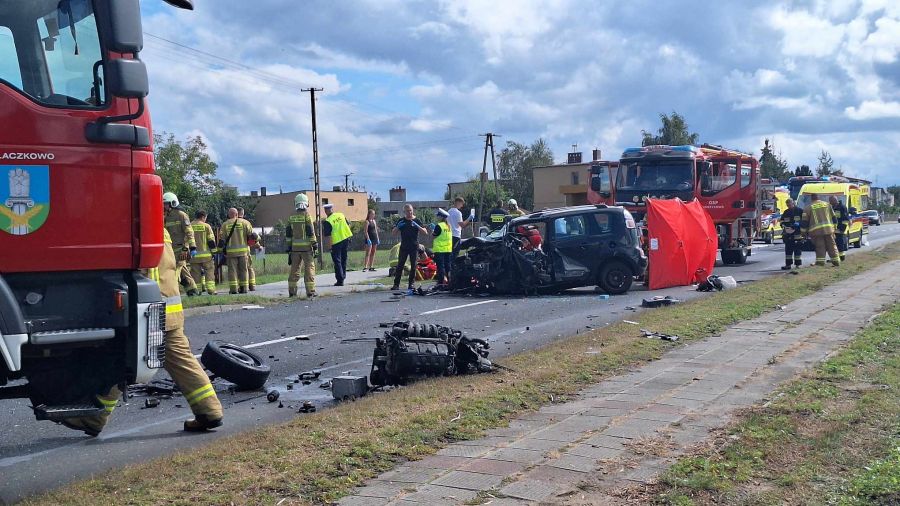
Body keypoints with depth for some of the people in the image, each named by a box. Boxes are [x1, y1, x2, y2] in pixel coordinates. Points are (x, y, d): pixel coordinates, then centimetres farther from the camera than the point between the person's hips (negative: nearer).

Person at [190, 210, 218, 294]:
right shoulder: (206, 226, -2)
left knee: (196, 273, 8)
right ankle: (210, 289, -3)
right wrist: (214, 252, 4)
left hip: (194, 255, 3)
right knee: (209, 271, 6)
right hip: (206, 254, -2)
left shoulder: (189, 226, 5)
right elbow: (211, 241, -4)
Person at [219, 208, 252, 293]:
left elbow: (221, 239, 4)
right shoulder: (244, 223, 3)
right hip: (243, 250, 0)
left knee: (232, 270, 2)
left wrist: (221, 249, 11)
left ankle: (233, 288, -2)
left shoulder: (225, 225, 4)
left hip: (230, 251, 0)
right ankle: (244, 288, 7)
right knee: (243, 269, 8)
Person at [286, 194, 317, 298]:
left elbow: (288, 234, 9)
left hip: (295, 247, 4)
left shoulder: (291, 217, 7)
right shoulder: (307, 216, -7)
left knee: (294, 269, 11)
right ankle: (310, 291, -4)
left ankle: (292, 291, 13)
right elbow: (311, 233, -10)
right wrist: (315, 246, -6)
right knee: (309, 268, -1)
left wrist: (289, 246, 15)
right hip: (306, 247, -4)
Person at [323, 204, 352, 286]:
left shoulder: (327, 221, -14)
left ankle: (340, 280, -1)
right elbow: (348, 225, 13)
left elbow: (327, 234, -16)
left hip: (336, 242, -6)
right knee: (343, 259, 19)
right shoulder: (341, 215, 4)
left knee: (337, 261, 1)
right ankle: (343, 276, 28)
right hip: (346, 239, 6)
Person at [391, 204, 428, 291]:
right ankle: (396, 284, -5)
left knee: (413, 266, 2)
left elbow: (425, 232, -5)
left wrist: (417, 226, -21)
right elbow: (393, 233, 7)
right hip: (404, 247, 0)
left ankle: (411, 283, 10)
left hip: (414, 247, 0)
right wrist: (397, 227, -13)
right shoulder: (401, 221, 8)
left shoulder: (417, 220, 4)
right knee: (400, 265, -4)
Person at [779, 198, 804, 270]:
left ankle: (797, 264, 4)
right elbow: (782, 222, 17)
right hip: (788, 234, 4)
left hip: (797, 234, -4)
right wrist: (784, 226, -3)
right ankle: (788, 264, 8)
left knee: (797, 249, -1)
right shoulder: (786, 212, 15)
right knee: (788, 249, 4)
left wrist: (798, 224, -17)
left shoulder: (800, 211, 0)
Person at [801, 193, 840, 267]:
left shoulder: (809, 208, 5)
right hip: (828, 230, 3)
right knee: (832, 246, 10)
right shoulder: (827, 205, 16)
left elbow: (804, 222, 4)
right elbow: (833, 217, 20)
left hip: (816, 231, -3)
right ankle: (836, 262, 15)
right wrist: (834, 228, 27)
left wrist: (804, 232, 13)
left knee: (820, 247, -1)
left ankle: (820, 262, -8)